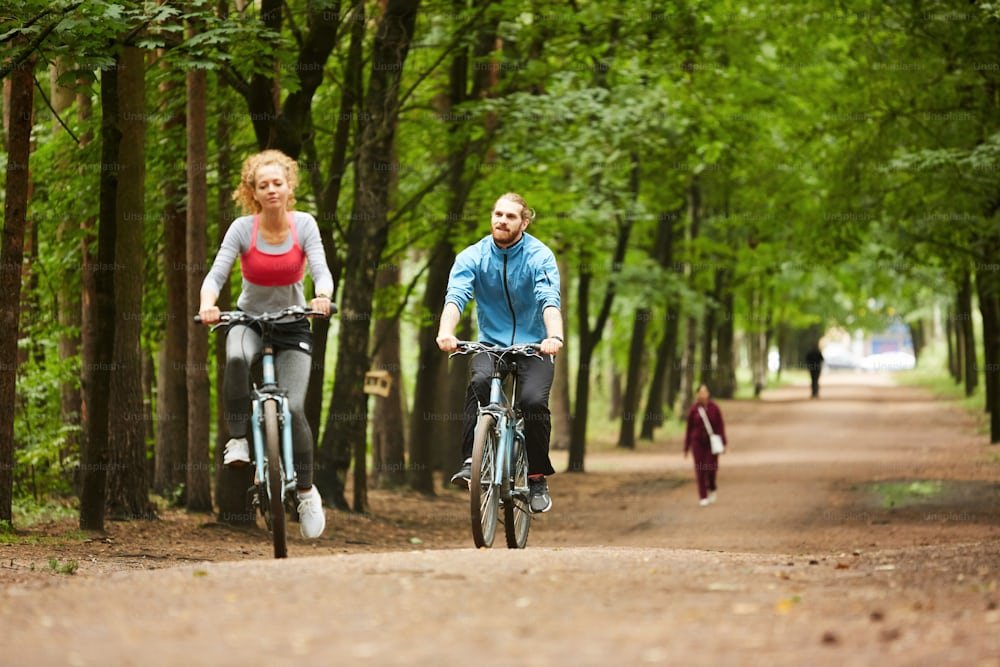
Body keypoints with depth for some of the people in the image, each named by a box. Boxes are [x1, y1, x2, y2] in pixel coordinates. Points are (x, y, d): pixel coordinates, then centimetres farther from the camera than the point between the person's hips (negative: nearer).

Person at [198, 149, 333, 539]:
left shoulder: (304, 225, -11)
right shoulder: (243, 229, -14)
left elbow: (321, 271, -20)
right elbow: (216, 274, -21)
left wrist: (323, 297, -43)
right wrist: (207, 304, -43)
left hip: (292, 324, 1)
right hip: (249, 319, -1)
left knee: (294, 407, -13)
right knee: (236, 358, -38)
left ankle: (306, 491, 6)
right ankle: (238, 438, -20)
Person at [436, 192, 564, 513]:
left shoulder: (540, 256, -9)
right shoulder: (472, 257, -3)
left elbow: (550, 300, -25)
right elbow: (456, 296, -19)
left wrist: (554, 336, -45)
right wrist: (446, 331, -40)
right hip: (491, 343, 1)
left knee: (533, 400, -26)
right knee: (480, 382, -32)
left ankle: (538, 479, -8)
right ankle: (470, 461, -28)